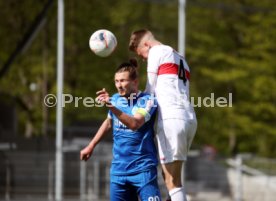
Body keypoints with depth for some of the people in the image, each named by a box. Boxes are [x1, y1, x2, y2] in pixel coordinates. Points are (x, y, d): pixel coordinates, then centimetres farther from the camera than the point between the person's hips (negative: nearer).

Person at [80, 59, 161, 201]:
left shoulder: (147, 101, -10)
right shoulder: (115, 99, 6)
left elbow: (135, 124, -28)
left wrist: (111, 107, -37)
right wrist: (91, 146, 28)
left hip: (142, 168, -5)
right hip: (119, 168, 5)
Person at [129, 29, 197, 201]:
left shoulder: (156, 52, 4)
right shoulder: (180, 58, 29)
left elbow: (150, 92, 3)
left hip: (171, 118, -8)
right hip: (190, 118, 8)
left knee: (172, 180, -10)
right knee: (174, 177, 12)